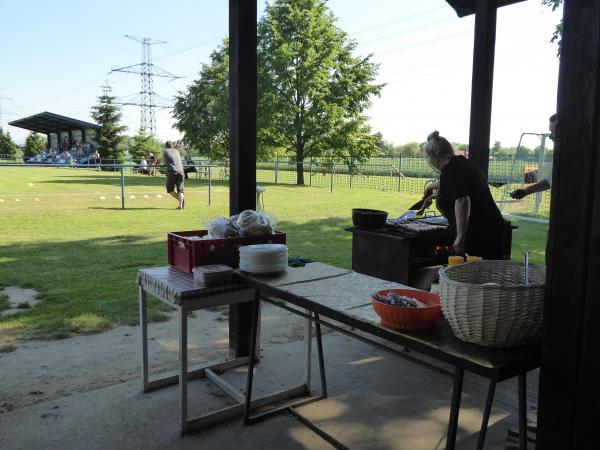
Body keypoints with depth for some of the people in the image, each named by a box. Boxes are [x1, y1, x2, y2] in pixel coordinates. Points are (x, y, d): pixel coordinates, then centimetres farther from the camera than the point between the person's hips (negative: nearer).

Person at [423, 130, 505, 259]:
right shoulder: (462, 162, 15)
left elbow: (462, 201, -29)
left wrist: (460, 236, -30)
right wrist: (431, 186, 57)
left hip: (477, 235, -9)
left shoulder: (449, 170, -14)